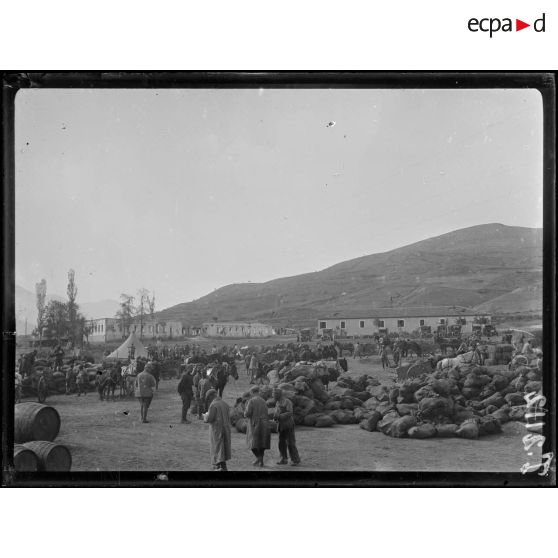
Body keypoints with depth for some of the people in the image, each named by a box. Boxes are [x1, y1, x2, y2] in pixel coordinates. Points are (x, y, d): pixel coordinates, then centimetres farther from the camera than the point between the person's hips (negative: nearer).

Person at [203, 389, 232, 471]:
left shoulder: (213, 405, -13)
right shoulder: (225, 404, 8)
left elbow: (209, 419, -17)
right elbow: (228, 417, 11)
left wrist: (205, 416, 4)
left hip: (216, 430, -7)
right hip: (226, 428, 7)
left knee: (216, 448, -3)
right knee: (224, 448, 16)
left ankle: (218, 466, -9)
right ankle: (223, 466, 21)